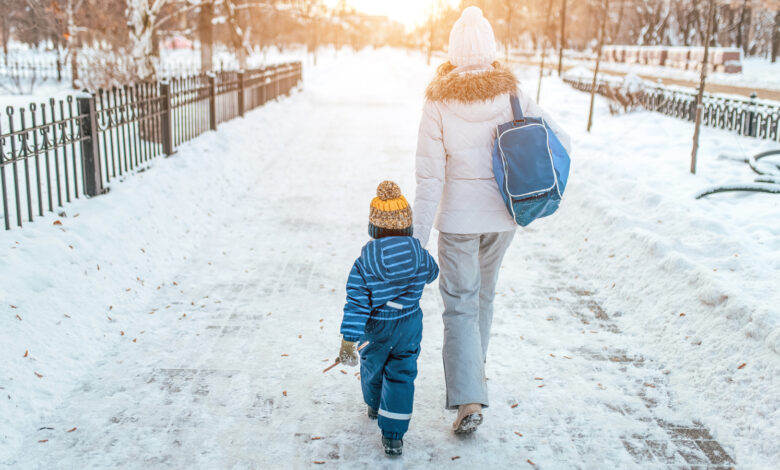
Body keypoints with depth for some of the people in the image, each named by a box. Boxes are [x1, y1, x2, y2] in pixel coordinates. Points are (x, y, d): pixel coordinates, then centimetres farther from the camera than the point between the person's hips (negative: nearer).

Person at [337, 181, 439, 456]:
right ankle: (393, 436, 1)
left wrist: (348, 342, -18)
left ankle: (375, 406, 53)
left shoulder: (363, 265, -22)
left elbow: (355, 306, -22)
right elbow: (432, 273, 11)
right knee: (401, 376, 7)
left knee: (372, 366, 26)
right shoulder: (421, 257, -13)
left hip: (375, 329, 0)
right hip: (409, 325, 1)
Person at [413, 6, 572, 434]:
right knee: (483, 292, 24)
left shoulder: (438, 102, -14)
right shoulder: (512, 95, -6)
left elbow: (430, 175, -14)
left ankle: (468, 400, -7)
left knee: (460, 304, 3)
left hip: (458, 217, -3)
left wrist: (419, 235, -9)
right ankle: (473, 364, 44)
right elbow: (560, 142, -5)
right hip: (502, 215, 4)